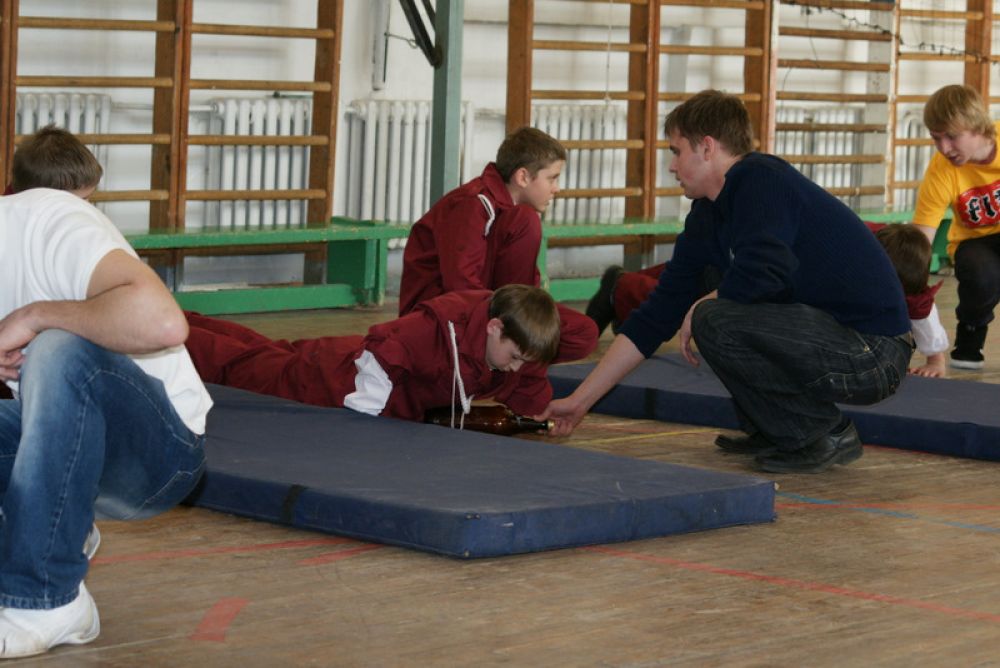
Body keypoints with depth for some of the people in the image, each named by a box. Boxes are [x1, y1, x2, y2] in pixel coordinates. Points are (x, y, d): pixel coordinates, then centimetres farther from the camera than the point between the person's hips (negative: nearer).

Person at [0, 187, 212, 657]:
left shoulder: (43, 221, -23)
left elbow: (161, 322, -41)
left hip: (160, 447, -7)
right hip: (65, 441, 7)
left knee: (61, 351, -34)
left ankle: (46, 599, -25)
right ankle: (64, 531, 10)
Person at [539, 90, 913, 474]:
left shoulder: (762, 180, -15)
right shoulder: (706, 218, 11)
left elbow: (761, 276, -31)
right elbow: (658, 314, 14)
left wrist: (699, 311, -9)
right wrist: (580, 401, 14)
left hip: (872, 355, -9)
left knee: (715, 320, -22)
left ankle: (827, 435, -8)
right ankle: (774, 432, 16)